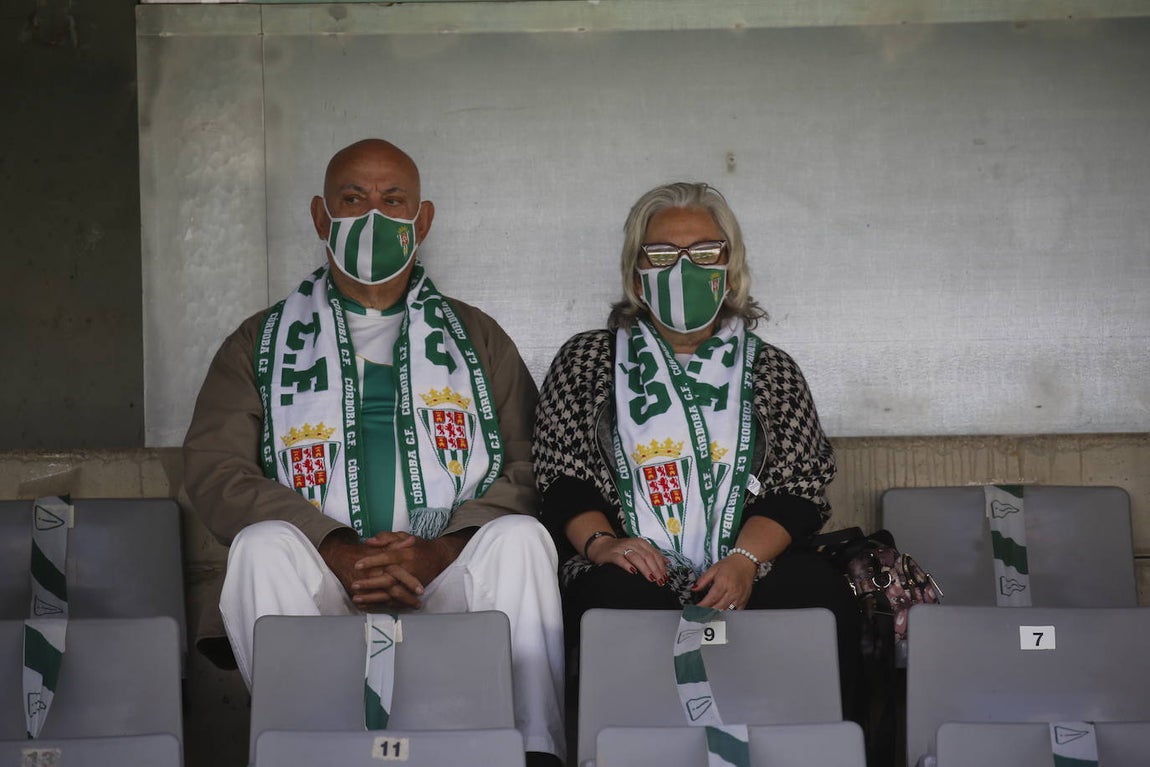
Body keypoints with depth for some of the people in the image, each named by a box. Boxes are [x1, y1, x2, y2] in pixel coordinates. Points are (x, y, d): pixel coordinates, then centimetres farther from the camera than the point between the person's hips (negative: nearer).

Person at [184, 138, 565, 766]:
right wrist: (340, 555, -15)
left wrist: (439, 553, -14)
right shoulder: (262, 342, 17)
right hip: (321, 580, 0)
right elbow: (213, 469, 1)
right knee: (264, 544, -30)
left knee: (519, 536, -28)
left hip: (448, 575, 1)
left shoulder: (476, 337, 19)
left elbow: (527, 468, 6)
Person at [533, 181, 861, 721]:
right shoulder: (586, 361, 15)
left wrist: (744, 560, -12)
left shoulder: (772, 371, 18)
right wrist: (601, 541, -13)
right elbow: (561, 480, 7)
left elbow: (800, 489, 7)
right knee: (619, 598, -36)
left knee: (820, 592, -30)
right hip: (633, 570, -1)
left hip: (744, 573, 2)